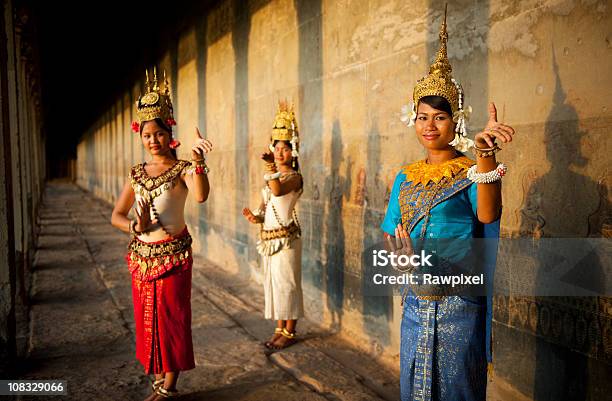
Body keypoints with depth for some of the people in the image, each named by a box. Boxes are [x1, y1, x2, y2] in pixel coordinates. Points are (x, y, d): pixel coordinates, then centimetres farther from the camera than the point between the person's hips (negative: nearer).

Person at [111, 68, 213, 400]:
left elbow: (201, 196, -30)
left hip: (173, 254, -5)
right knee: (147, 317, 13)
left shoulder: (181, 169, -8)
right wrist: (135, 227, -12)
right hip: (141, 254, 5)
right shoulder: (137, 173, 7)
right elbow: (116, 215, 8)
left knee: (171, 317, 3)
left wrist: (197, 160, -42)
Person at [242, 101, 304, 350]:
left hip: (286, 236, -8)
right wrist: (256, 216, -3)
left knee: (286, 283, -2)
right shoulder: (273, 176, 14)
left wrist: (271, 167, -41)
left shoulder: (294, 177, -9)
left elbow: (278, 190, -31)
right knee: (273, 282, 12)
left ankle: (289, 332, 10)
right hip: (268, 236, 8)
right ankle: (280, 329, 23)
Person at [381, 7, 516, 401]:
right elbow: (390, 232, 9)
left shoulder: (470, 172, -7)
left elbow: (487, 216, -27)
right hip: (415, 301, 5)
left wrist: (486, 152, -40)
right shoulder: (406, 177, 9)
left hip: (458, 301, -5)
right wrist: (405, 256, -13)